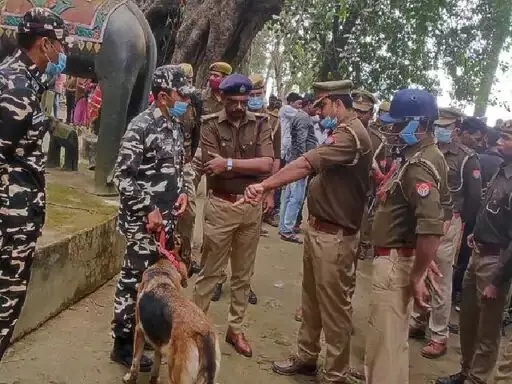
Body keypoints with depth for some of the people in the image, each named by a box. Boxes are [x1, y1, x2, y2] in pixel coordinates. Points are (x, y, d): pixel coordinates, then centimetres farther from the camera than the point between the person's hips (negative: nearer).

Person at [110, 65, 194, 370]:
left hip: (167, 217, 8)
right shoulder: (142, 126, -16)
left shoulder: (176, 126, 9)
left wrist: (183, 191, 5)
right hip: (143, 218, -8)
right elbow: (123, 176, -19)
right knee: (135, 278, -1)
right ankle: (123, 344, 12)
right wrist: (148, 210, -18)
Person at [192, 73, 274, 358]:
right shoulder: (210, 125, -5)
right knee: (210, 272, 6)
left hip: (252, 207, 3)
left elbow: (267, 164, -13)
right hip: (220, 206, -3)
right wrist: (249, 166, -14)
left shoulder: (260, 125, 1)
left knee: (243, 274, 14)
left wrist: (229, 163, -18)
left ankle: (235, 329, 28)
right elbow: (212, 170, -16)